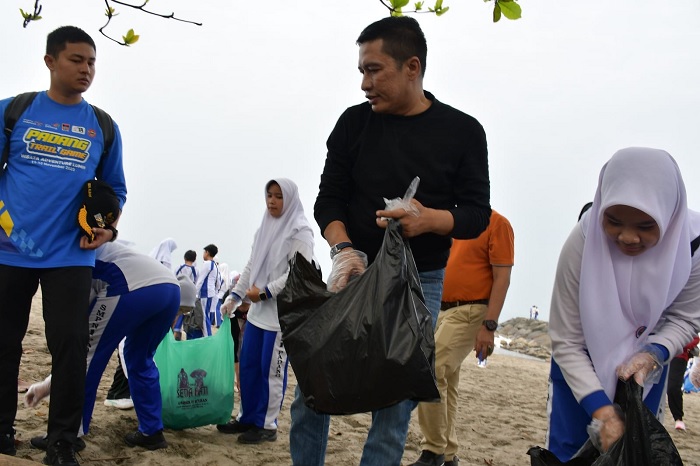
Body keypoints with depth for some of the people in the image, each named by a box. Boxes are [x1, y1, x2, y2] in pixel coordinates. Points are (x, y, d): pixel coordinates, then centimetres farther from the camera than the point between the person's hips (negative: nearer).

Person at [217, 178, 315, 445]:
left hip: (283, 312, -7)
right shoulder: (264, 229, 14)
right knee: (248, 365, 10)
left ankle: (267, 425, 9)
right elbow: (250, 267, 18)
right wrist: (234, 297, 13)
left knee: (271, 369, -1)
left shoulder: (299, 231, -9)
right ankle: (247, 418, 22)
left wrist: (265, 292, -16)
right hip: (258, 310, 7)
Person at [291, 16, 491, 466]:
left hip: (420, 283, -1)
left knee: (395, 404, -1)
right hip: (354, 272, 2)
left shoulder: (463, 132, -2)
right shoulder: (354, 123, 2)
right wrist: (343, 249, -17)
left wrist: (431, 219, -22)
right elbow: (328, 200, 2)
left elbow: (478, 214, -1)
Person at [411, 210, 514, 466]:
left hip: (469, 312, -7)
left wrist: (489, 326, -18)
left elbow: (502, 278, -11)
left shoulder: (497, 223, -7)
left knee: (430, 373, -16)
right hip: (439, 310, 8)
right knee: (446, 382, 10)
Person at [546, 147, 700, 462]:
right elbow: (566, 342, -26)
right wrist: (602, 409, -32)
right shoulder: (583, 242, -33)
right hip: (582, 363, -2)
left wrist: (653, 354, -29)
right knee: (566, 451, -2)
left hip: (644, 364, 2)